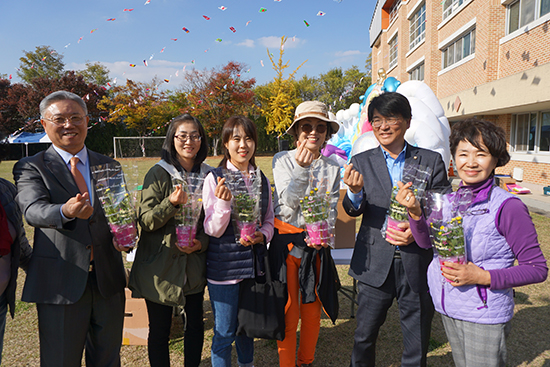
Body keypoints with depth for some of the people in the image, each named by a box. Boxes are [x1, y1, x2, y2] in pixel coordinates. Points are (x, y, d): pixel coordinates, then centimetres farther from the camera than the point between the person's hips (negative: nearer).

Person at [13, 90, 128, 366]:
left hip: (108, 281, 4)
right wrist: (66, 211, -40)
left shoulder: (109, 166, 10)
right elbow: (33, 210, -19)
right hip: (61, 282, -3)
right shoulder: (30, 168, -1)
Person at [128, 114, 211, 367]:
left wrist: (202, 242, -8)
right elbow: (145, 221, -12)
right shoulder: (158, 174, -8)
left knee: (195, 325, 14)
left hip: (194, 263, 4)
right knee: (159, 331, 8)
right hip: (160, 265, -3)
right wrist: (171, 203, -28)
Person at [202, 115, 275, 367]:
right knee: (224, 333, 7)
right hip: (223, 268, -5)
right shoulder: (214, 179, -11)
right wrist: (223, 201, -30)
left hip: (254, 263, 5)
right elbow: (213, 230, -13)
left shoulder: (261, 180, 4)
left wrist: (261, 236, -10)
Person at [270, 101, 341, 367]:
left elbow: (331, 208, 4)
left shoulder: (332, 168, 6)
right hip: (285, 241, -2)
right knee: (288, 308, 3)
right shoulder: (282, 160, -2)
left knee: (313, 308, 12)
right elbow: (288, 202, -12)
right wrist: (301, 170, -25)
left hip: (316, 242, 3)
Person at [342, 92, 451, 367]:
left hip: (417, 265, 0)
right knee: (364, 337, 15)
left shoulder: (431, 161, 1)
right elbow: (353, 210, -6)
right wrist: (354, 191, -28)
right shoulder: (362, 162, 3)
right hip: (375, 266, 1)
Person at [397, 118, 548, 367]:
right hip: (448, 309, 6)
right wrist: (414, 211, -16)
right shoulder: (450, 200, 2)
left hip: (485, 316, -5)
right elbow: (426, 242, 1)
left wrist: (483, 277, -23)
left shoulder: (507, 207, -17)